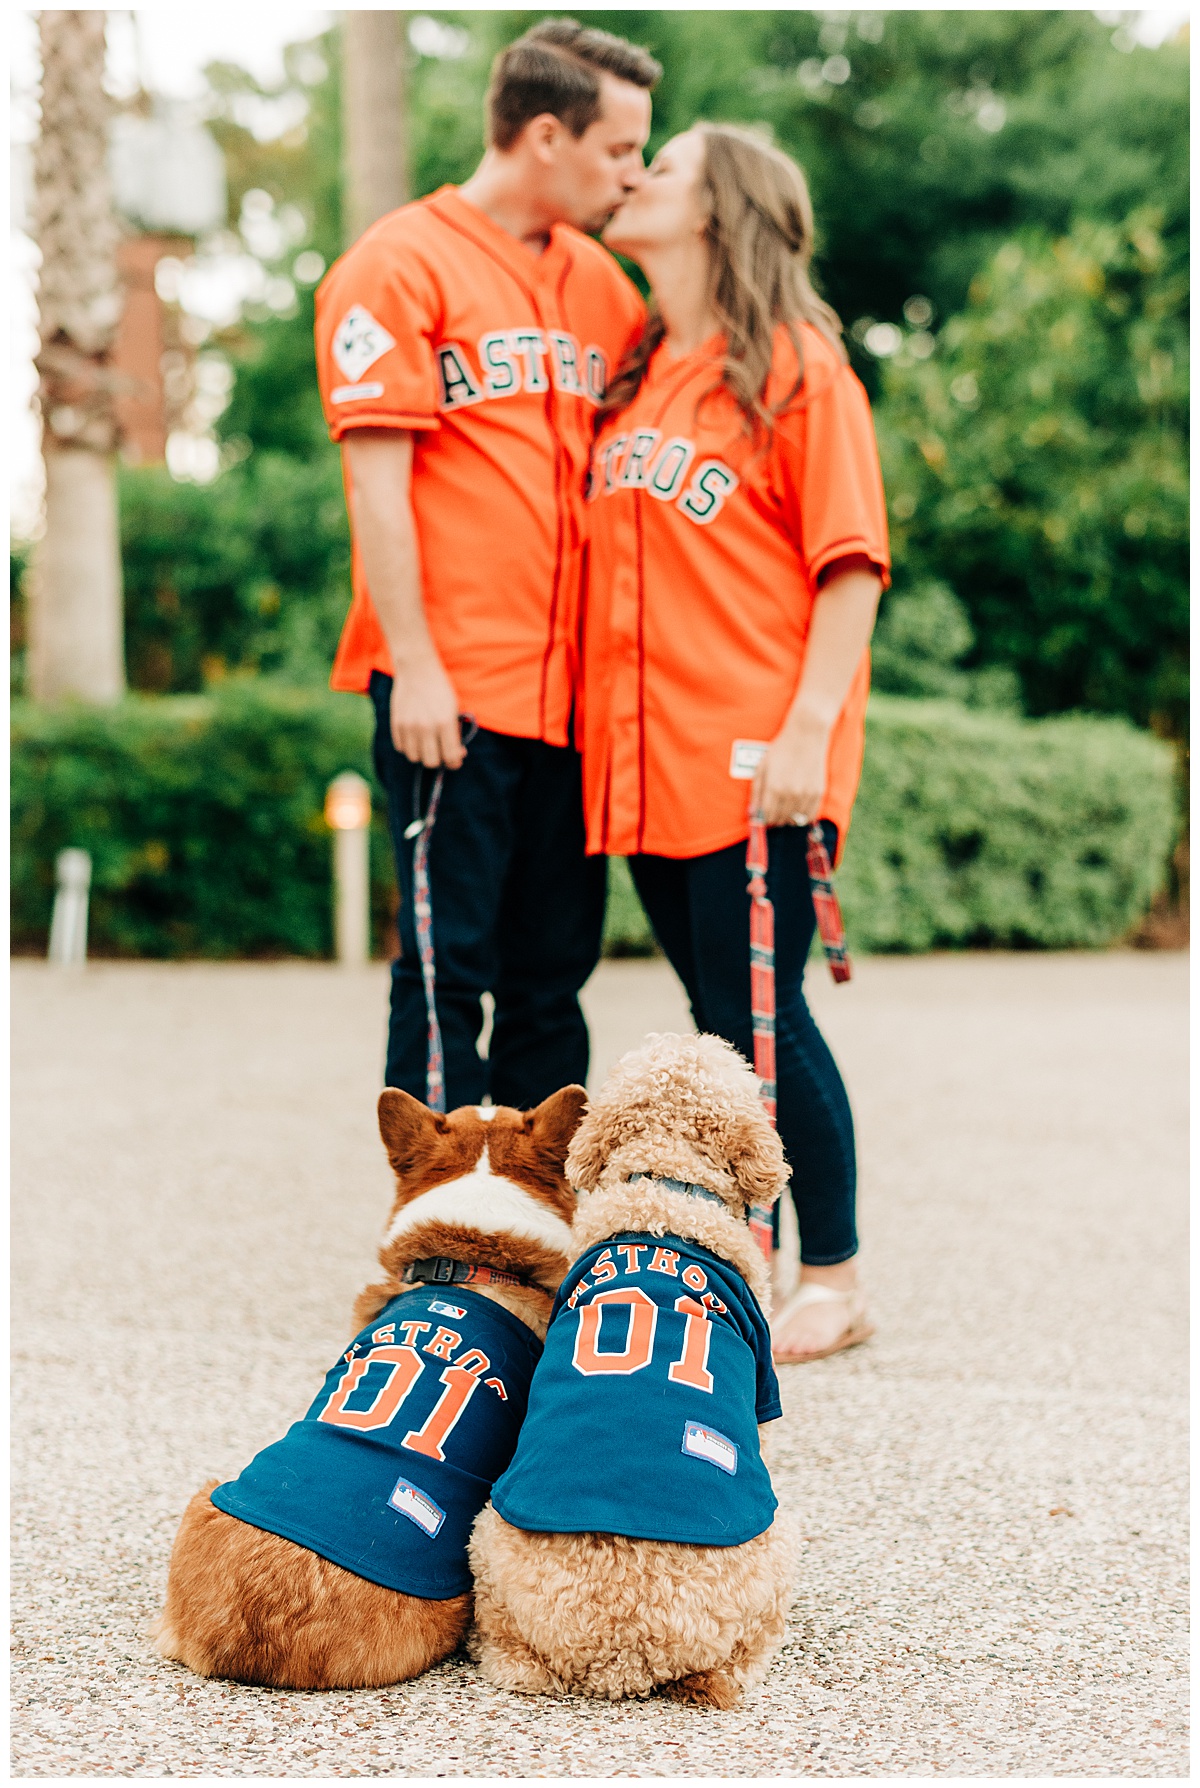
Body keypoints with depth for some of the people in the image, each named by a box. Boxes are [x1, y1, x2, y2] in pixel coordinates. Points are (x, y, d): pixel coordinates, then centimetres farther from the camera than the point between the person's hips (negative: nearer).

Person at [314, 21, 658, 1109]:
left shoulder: (600, 283, 15)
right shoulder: (401, 265, -3)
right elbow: (377, 480, -9)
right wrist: (414, 666, -14)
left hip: (573, 689, 6)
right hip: (453, 690, -6)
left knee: (553, 971, 10)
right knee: (450, 969, -2)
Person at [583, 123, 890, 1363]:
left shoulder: (796, 365, -2)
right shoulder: (633, 375, 16)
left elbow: (851, 562, -8)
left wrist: (809, 728, -16)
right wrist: (602, 723, 10)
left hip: (750, 755, -6)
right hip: (648, 751, 6)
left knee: (760, 1017, -4)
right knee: (717, 1021, 11)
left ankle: (833, 1281, 9)